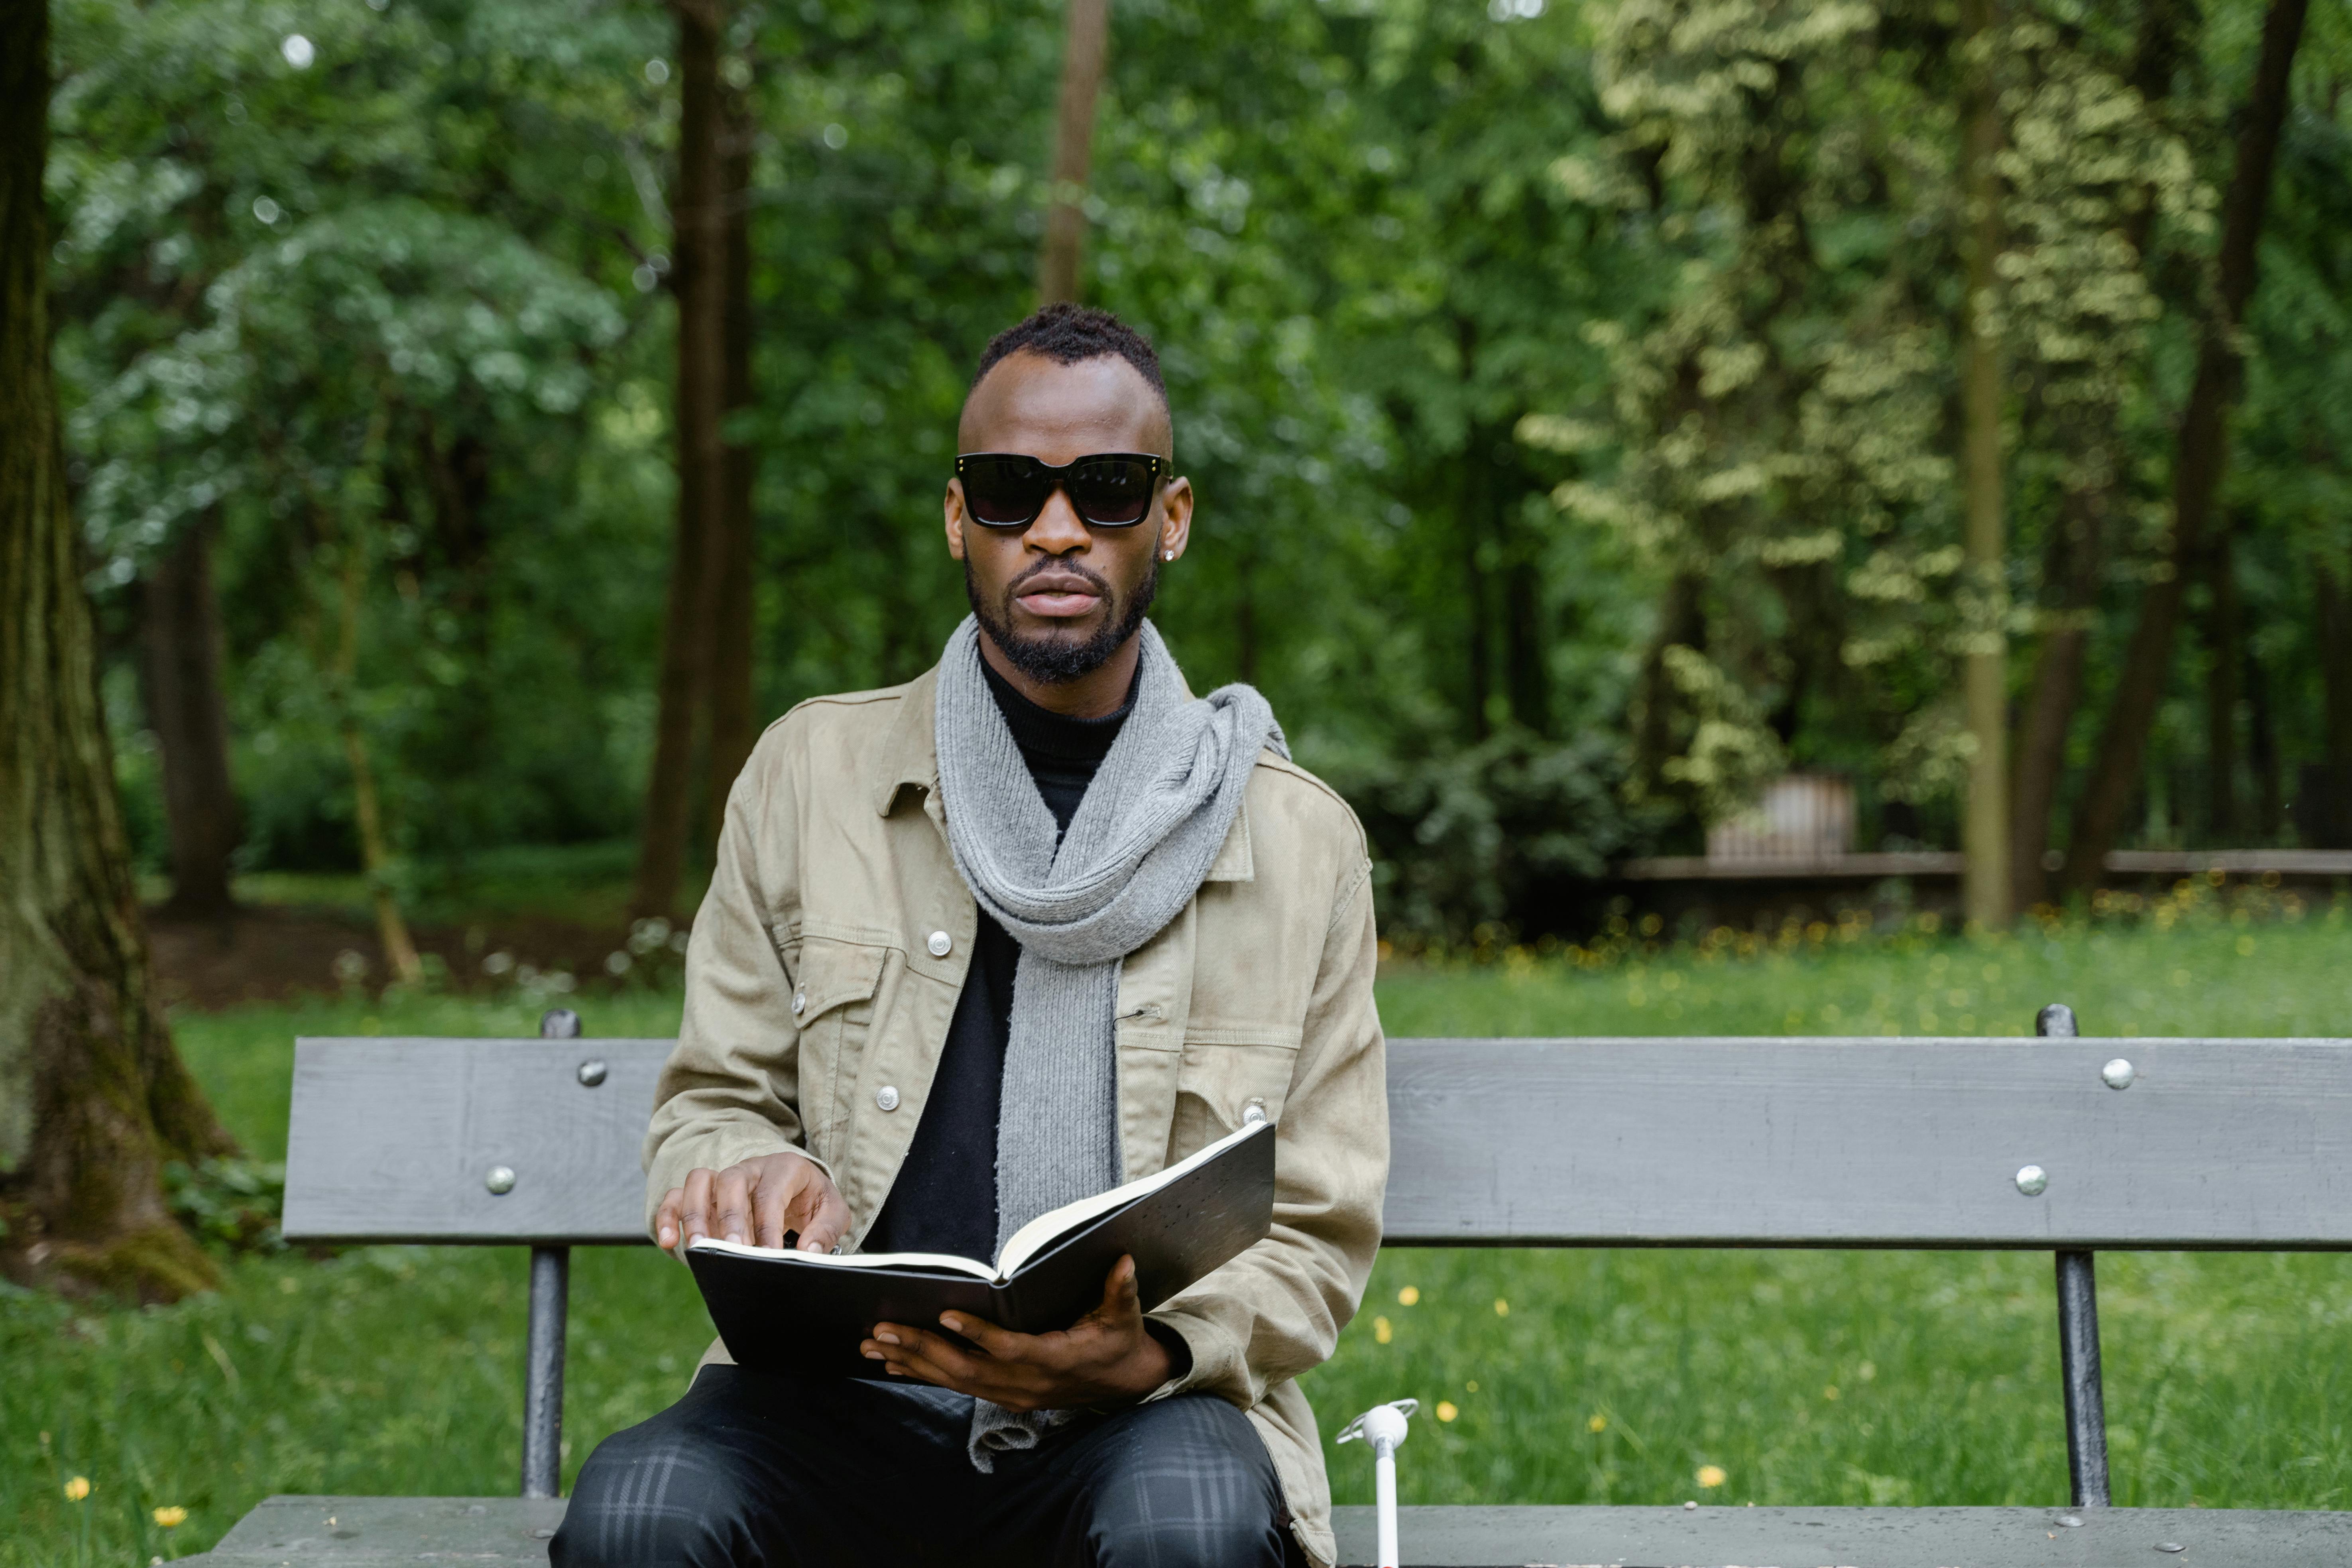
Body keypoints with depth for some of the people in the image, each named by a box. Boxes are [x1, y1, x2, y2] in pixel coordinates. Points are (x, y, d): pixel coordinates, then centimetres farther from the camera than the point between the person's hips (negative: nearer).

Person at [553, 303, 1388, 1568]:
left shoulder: (1302, 842, 5)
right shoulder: (812, 773, 8)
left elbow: (1311, 1239, 7)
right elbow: (711, 1102, 14)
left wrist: (1149, 1356, -15)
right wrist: (747, 1172, -12)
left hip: (1142, 1411, -1)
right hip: (838, 1399, 1)